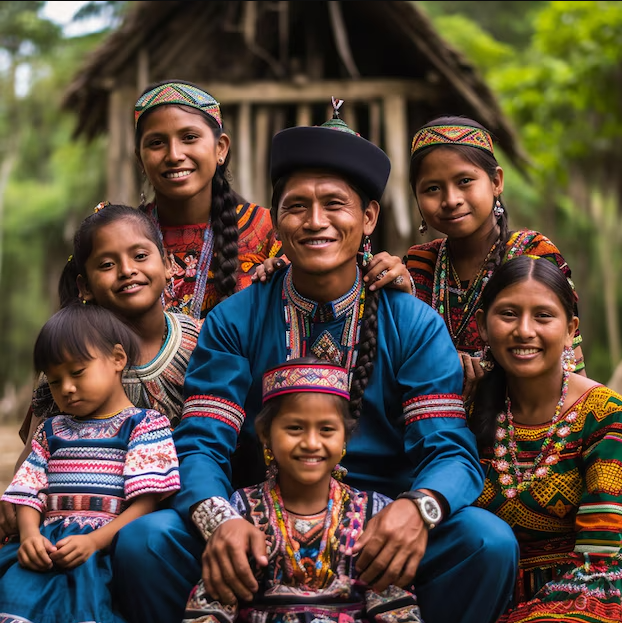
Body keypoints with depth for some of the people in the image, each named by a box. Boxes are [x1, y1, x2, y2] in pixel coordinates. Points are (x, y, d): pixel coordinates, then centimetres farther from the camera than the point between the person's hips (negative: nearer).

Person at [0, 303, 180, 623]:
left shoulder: (145, 425, 7)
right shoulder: (50, 431, 25)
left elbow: (144, 502, -3)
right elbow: (29, 493, 15)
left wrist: (94, 541, -16)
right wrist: (29, 534, -8)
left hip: (107, 542, -4)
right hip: (49, 540, 4)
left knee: (86, 576, -36)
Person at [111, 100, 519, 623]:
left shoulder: (415, 325, 1)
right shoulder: (233, 322, 2)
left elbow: (449, 450, -7)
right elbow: (201, 445, -5)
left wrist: (419, 507, -32)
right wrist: (218, 520, -29)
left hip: (377, 537, 0)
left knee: (487, 541, -28)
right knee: (142, 541, -26)